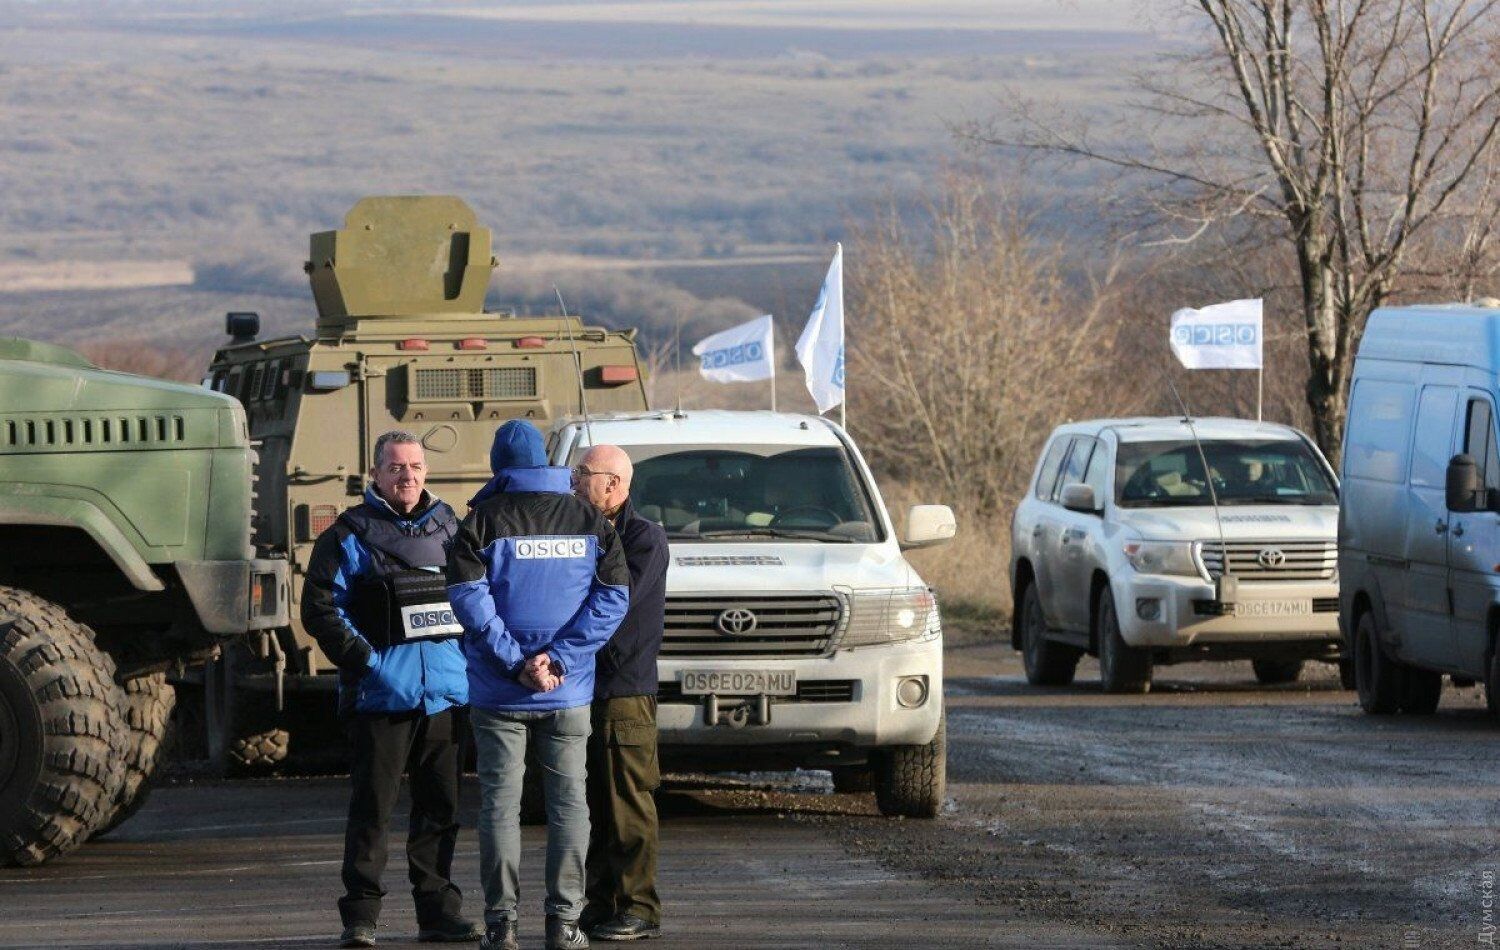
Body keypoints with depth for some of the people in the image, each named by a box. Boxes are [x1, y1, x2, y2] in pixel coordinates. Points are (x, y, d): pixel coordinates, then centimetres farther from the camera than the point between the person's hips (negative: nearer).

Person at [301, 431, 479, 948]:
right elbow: (320, 606, -3)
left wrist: (470, 653, 8)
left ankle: (437, 908, 15)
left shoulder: (451, 531, 14)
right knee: (372, 806, -4)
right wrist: (362, 658, -12)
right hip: (382, 691, -4)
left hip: (447, 692, 4)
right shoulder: (350, 536, 1)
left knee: (441, 805, 8)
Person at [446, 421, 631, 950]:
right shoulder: (587, 519, 4)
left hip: (499, 694, -2)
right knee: (568, 802, 7)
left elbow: (469, 598, -13)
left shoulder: (482, 520, -4)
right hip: (569, 695, 2)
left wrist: (517, 662, -11)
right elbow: (613, 596, -3)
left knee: (500, 804, 3)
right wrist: (559, 660, -9)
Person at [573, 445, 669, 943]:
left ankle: (638, 909, -4)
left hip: (626, 690, -7)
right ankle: (600, 904, 14)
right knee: (592, 805, 9)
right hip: (583, 687, 7)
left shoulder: (645, 538, -5)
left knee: (628, 804, -6)